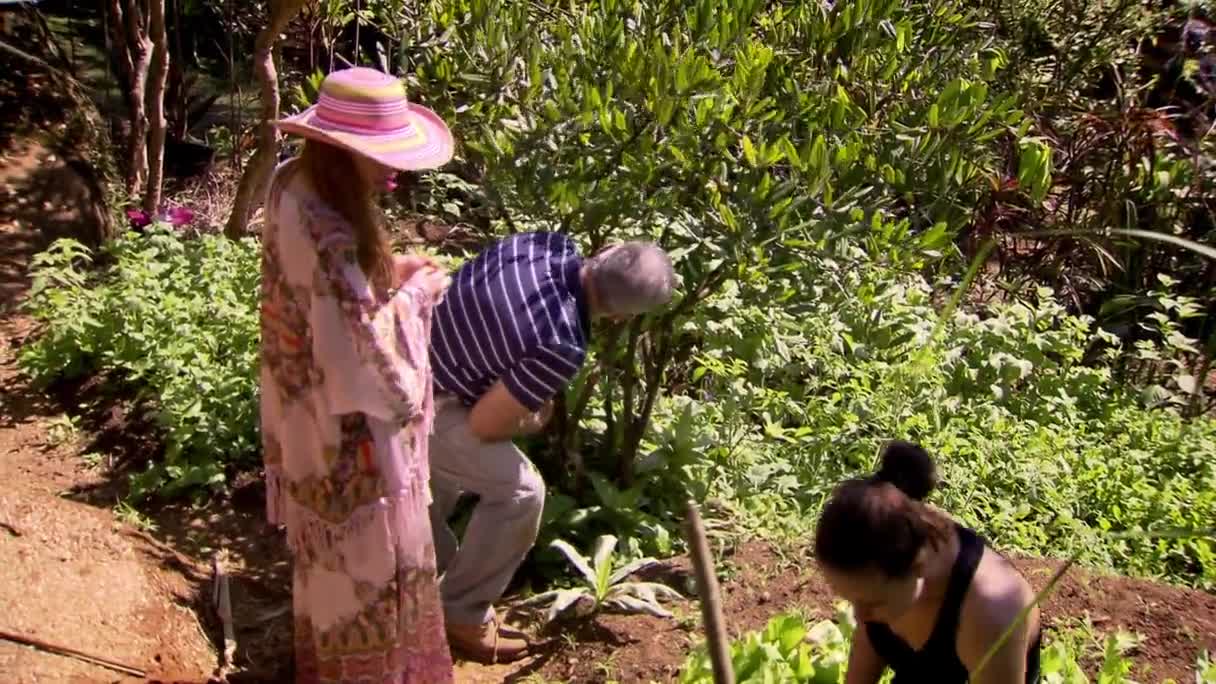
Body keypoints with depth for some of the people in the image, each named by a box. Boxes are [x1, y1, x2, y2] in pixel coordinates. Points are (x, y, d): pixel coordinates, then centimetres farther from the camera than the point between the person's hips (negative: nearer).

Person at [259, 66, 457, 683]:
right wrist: (414, 293, -15)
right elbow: (365, 353, -28)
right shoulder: (327, 236, -34)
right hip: (347, 427, -10)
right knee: (367, 554, 11)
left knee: (330, 547, 28)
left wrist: (388, 270, 1)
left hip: (310, 411, 10)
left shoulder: (293, 185, -4)